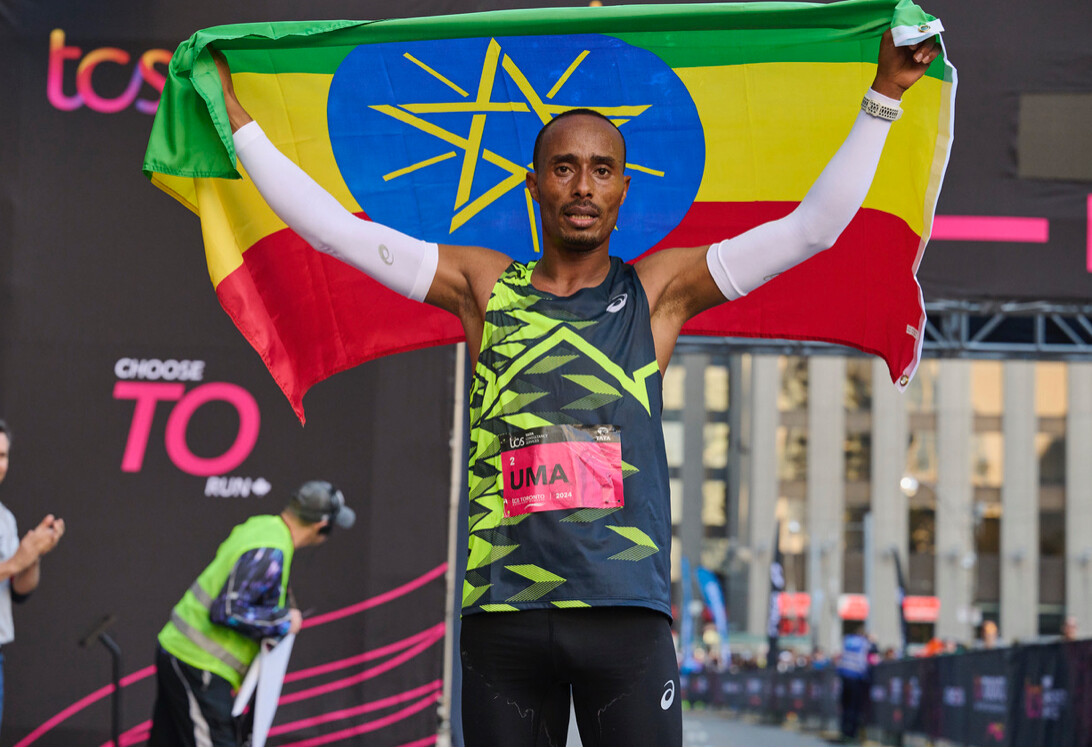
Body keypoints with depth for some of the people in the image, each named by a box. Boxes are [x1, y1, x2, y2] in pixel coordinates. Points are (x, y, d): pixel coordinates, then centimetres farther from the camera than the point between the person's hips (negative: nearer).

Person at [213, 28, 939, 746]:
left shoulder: (657, 290, 9)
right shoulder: (484, 286, 12)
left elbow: (814, 226, 7)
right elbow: (332, 227, 12)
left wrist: (882, 98, 4)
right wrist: (237, 117, 12)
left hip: (625, 612, -1)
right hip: (502, 611, 2)